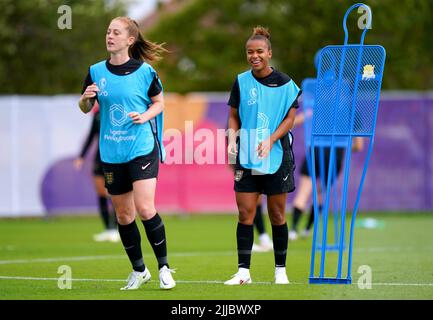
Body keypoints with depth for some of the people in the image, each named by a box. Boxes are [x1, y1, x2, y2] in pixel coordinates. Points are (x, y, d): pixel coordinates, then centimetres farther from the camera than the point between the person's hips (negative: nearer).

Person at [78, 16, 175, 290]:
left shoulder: (145, 71, -4)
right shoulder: (96, 72, 3)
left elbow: (159, 102, 8)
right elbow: (85, 108, 12)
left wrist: (145, 116, -11)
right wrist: (86, 98, -10)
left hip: (142, 148, -4)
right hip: (111, 153, 4)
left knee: (145, 208, -15)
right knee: (123, 214, 9)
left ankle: (164, 267, -1)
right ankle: (139, 271, 24)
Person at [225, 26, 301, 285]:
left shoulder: (284, 83, -2)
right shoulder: (241, 82, 4)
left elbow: (290, 118, -3)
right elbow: (234, 116, 11)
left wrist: (270, 141, -17)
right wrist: (232, 138, -7)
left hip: (277, 157, -2)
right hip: (246, 157, 2)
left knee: (277, 215, 4)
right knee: (245, 214, -3)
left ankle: (281, 270, 15)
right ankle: (243, 271, -1)